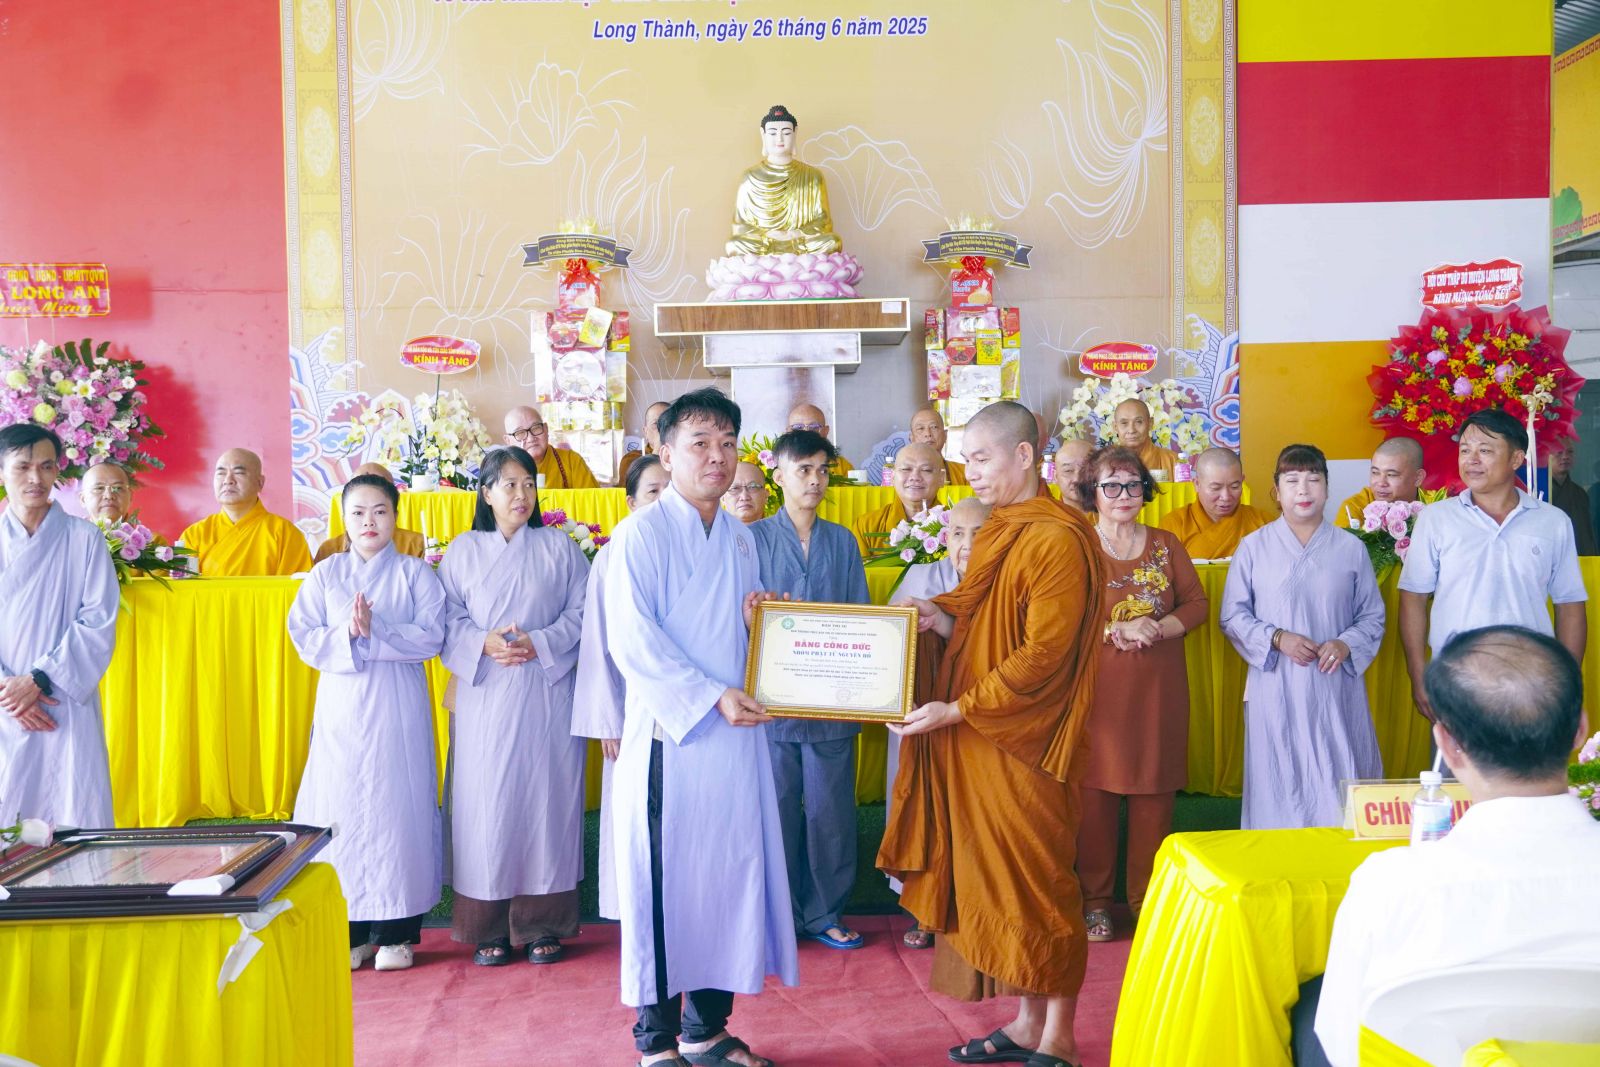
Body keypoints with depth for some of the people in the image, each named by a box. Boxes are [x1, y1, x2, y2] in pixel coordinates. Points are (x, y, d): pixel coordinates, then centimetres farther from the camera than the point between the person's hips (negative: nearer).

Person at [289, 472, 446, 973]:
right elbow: (303, 636, 0)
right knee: (341, 806, 0)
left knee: (398, 804, -2)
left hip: (398, 708, -2)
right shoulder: (325, 574, 10)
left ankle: (398, 933, 7)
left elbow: (430, 636, -7)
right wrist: (347, 635, -16)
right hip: (341, 705, 2)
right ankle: (347, 932, 10)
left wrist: (373, 633, -17)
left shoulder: (416, 573, 4)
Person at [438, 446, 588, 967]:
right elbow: (448, 620, 4)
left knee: (546, 797, 1)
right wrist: (484, 644, -13)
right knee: (488, 803, 0)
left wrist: (538, 643, -11)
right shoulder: (463, 551, 7)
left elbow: (582, 612, 2)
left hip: (547, 694, 0)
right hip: (485, 698, 0)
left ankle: (542, 923, 11)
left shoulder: (559, 546, 6)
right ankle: (489, 928, 10)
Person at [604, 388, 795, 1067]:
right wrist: (710, 696, -18)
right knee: (665, 878, 0)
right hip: (671, 734, -6)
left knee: (733, 870, 8)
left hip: (736, 733, 6)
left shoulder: (740, 538, 15)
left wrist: (757, 624, 1)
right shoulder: (642, 533, -6)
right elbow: (633, 641, -14)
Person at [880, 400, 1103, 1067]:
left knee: (1034, 883, 1)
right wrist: (941, 618, -2)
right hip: (976, 741, 8)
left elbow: (1041, 656, -20)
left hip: (1023, 746, -8)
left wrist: (956, 711, -20)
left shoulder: (1057, 539, -15)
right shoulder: (995, 535, 13)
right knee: (996, 880, 12)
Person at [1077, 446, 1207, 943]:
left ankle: (1147, 897, 18)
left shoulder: (1166, 544, 12)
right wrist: (1117, 631, -17)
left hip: (1159, 687, 3)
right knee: (1096, 794, -1)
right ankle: (1095, 898, 13)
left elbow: (1197, 603, 8)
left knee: (1154, 793, 5)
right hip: (1098, 687, -3)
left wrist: (1157, 628, -10)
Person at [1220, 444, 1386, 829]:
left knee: (1338, 786, 1)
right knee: (1279, 786, 3)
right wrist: (1277, 639, -12)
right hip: (1275, 689, -1)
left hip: (1336, 690, 1)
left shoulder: (1351, 548, 8)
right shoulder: (1254, 547, 4)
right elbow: (1232, 616, 4)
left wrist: (1346, 644, -10)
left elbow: (1373, 617, 10)